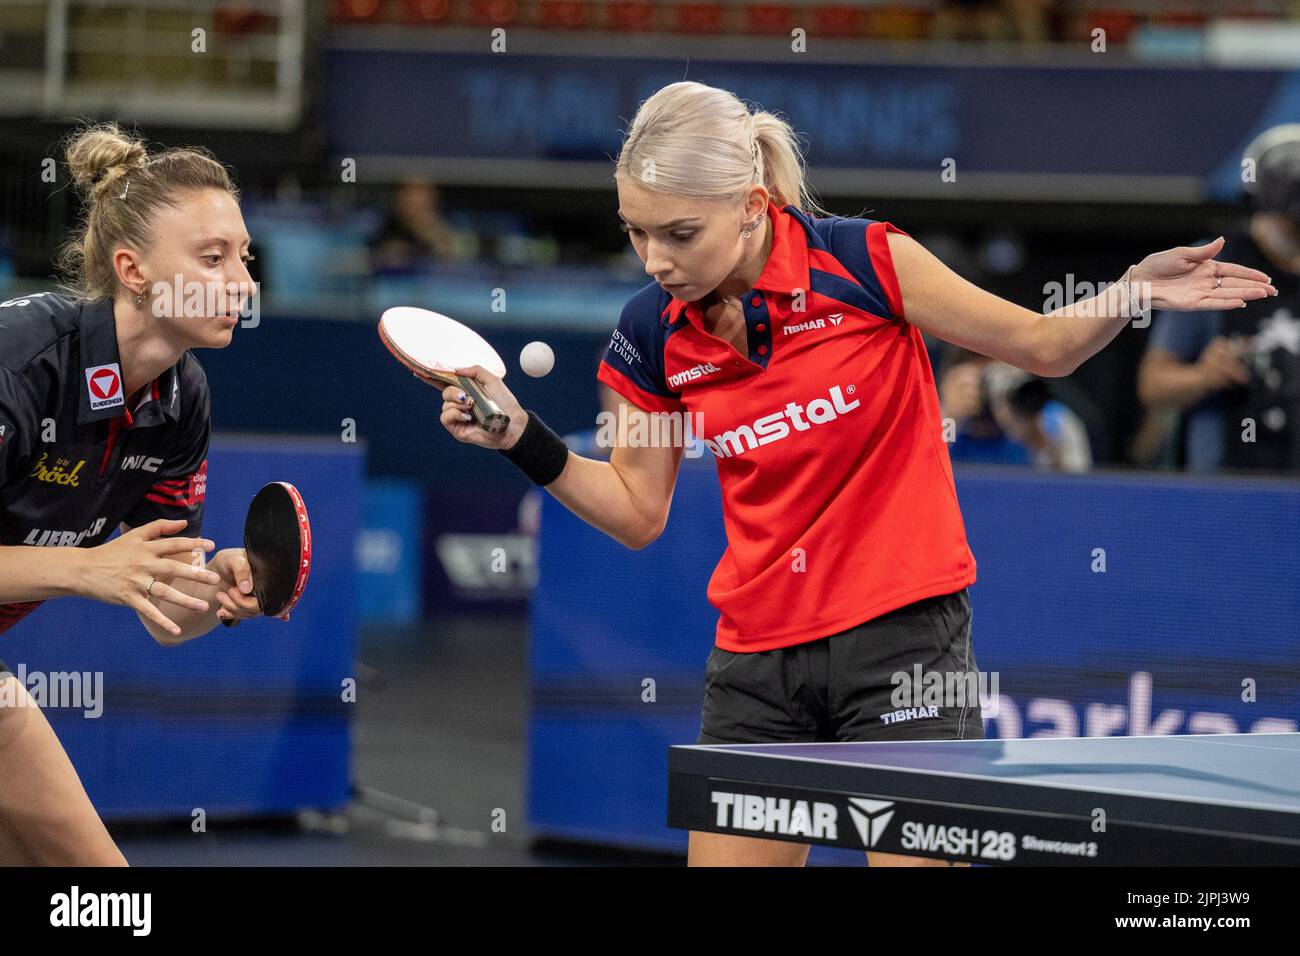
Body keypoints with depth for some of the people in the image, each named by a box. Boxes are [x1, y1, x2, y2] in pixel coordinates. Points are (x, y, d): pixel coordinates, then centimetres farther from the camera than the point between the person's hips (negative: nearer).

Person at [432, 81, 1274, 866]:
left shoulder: (866, 262, -12)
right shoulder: (654, 334, -1)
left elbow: (1042, 346, -2)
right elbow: (638, 511, 10)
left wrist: (1134, 292, -19)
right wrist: (525, 439, -3)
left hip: (904, 636, -4)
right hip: (757, 659, 4)